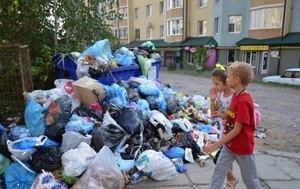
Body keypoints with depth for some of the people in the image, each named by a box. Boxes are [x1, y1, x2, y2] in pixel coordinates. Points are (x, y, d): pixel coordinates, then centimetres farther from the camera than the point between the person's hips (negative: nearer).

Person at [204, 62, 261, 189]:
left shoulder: (244, 101, -27)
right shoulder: (236, 95, 1)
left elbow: (237, 130, -26)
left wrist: (216, 145, -24)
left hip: (243, 146, -7)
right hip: (229, 144, 8)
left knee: (249, 179, 13)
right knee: (219, 170, 11)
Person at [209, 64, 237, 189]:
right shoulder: (220, 94, -2)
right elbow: (214, 114, 4)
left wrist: (223, 115, -26)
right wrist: (212, 100, -9)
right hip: (223, 130, 7)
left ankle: (232, 179, 23)